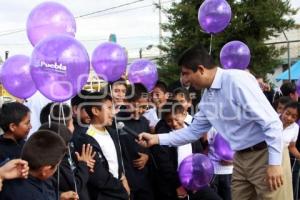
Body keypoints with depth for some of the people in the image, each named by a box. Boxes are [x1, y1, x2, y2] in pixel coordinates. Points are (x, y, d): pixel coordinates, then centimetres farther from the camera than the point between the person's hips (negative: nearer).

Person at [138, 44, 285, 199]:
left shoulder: (237, 80, -19)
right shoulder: (207, 98, 7)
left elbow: (271, 121, -21)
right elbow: (193, 131, 18)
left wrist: (275, 163, -22)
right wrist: (157, 139, 11)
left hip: (264, 155, -8)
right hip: (241, 157, 8)